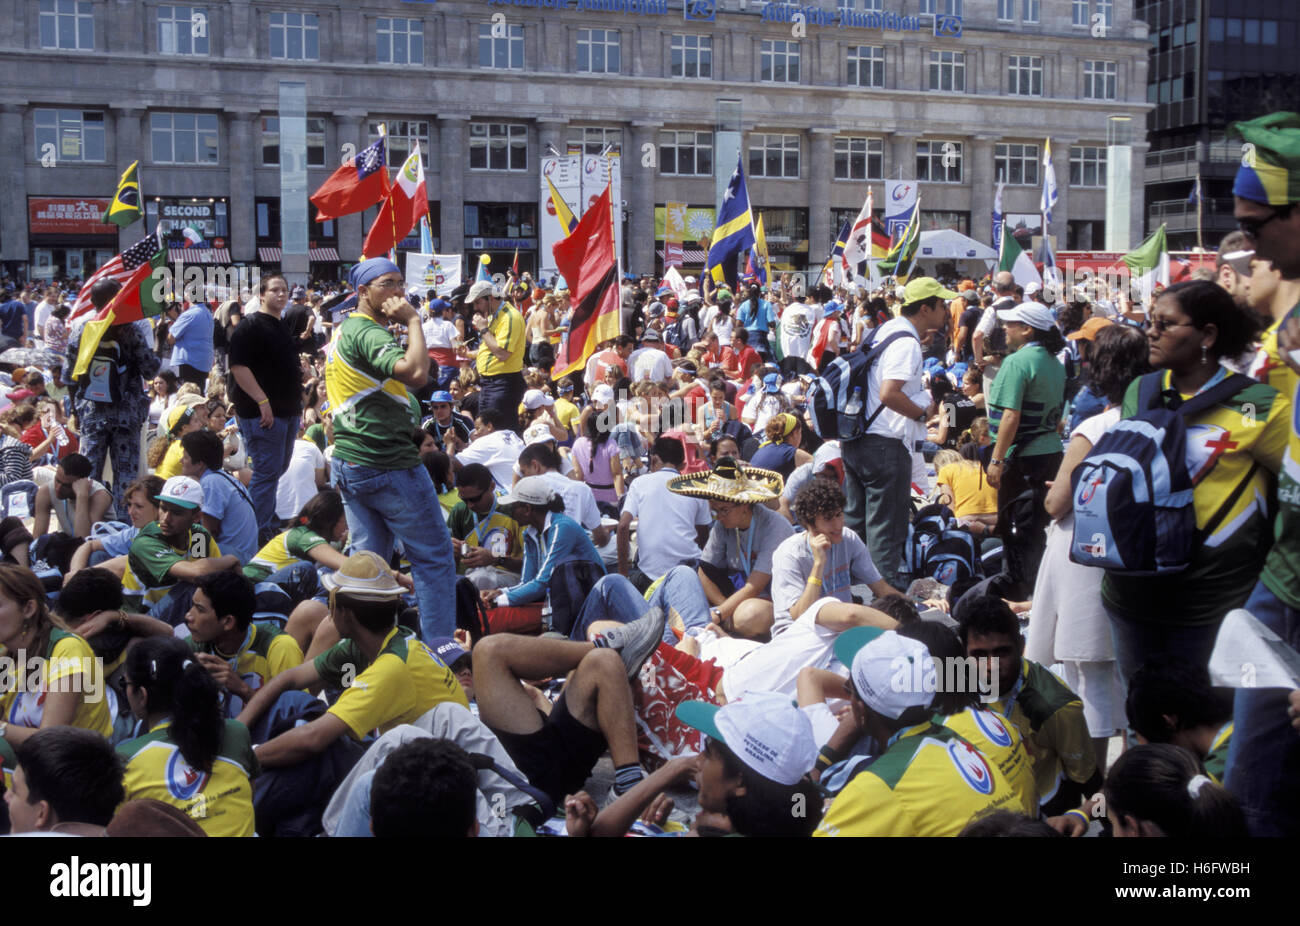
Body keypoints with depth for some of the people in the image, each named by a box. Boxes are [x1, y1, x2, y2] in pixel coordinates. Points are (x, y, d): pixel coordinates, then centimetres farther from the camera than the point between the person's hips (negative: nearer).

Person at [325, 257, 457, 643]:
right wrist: (413, 320, -21)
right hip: (388, 463, -9)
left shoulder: (343, 330, 16)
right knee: (434, 558, -1)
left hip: (349, 462, 10)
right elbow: (415, 372, -32)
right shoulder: (369, 332, -16)